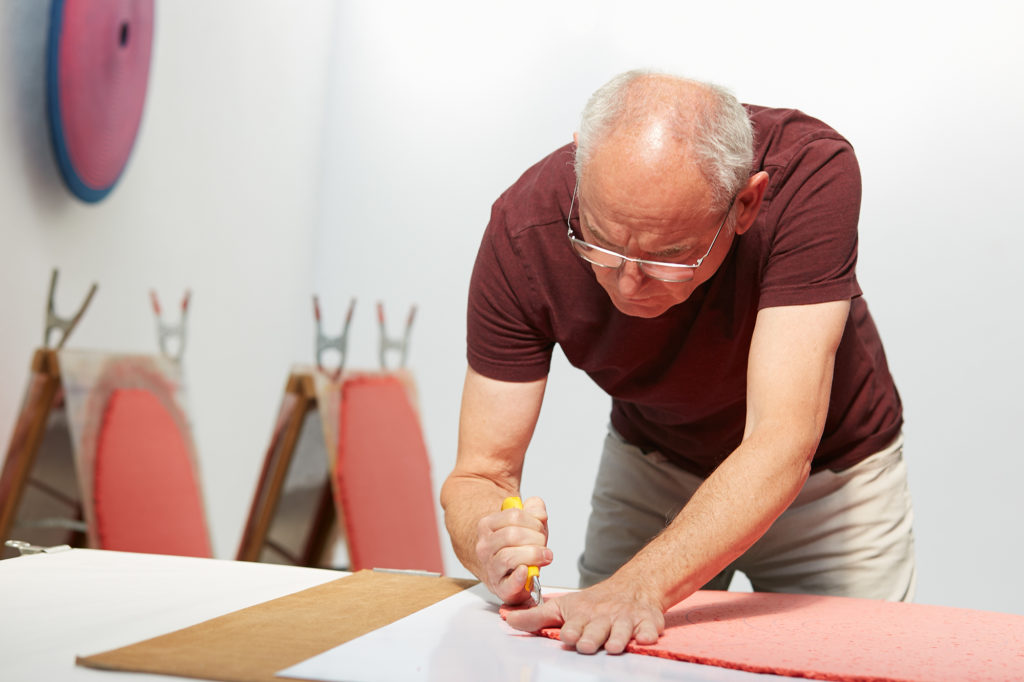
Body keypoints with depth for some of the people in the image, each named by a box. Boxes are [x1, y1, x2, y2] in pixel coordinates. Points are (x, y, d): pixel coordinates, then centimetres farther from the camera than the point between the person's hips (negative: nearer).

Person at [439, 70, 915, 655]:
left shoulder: (811, 174, -37)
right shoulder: (526, 230, -30)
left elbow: (781, 444, -43)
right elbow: (479, 474, -26)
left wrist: (641, 585, -56)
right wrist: (491, 546, -48)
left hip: (825, 472, -1)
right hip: (650, 465, 1)